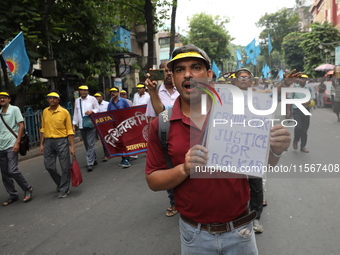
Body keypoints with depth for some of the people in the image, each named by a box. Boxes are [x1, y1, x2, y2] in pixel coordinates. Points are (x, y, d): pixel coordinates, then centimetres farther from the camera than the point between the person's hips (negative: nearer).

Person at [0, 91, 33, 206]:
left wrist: (17, 143, -15)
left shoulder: (14, 109, -2)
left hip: (11, 145, -6)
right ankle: (13, 195, 19)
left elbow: (21, 126, -8)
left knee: (13, 170, -14)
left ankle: (28, 189, 5)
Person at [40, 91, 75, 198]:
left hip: (61, 141, -4)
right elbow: (43, 129, 15)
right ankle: (60, 182, 35)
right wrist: (41, 144, 11)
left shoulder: (64, 112, -5)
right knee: (49, 166, 9)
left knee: (65, 166, 0)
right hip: (48, 141, 5)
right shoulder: (45, 111, 8)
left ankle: (64, 190, 17)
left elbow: (69, 130, -5)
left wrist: (72, 146, -8)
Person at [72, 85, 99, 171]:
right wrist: (74, 125, 11)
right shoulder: (77, 100, 15)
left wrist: (92, 111, -17)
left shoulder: (92, 99, 4)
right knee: (87, 145, 10)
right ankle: (94, 160, 25)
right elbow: (75, 113, 16)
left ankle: (90, 163, -6)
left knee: (90, 144, -9)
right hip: (81, 126, 5)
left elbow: (97, 109, 4)